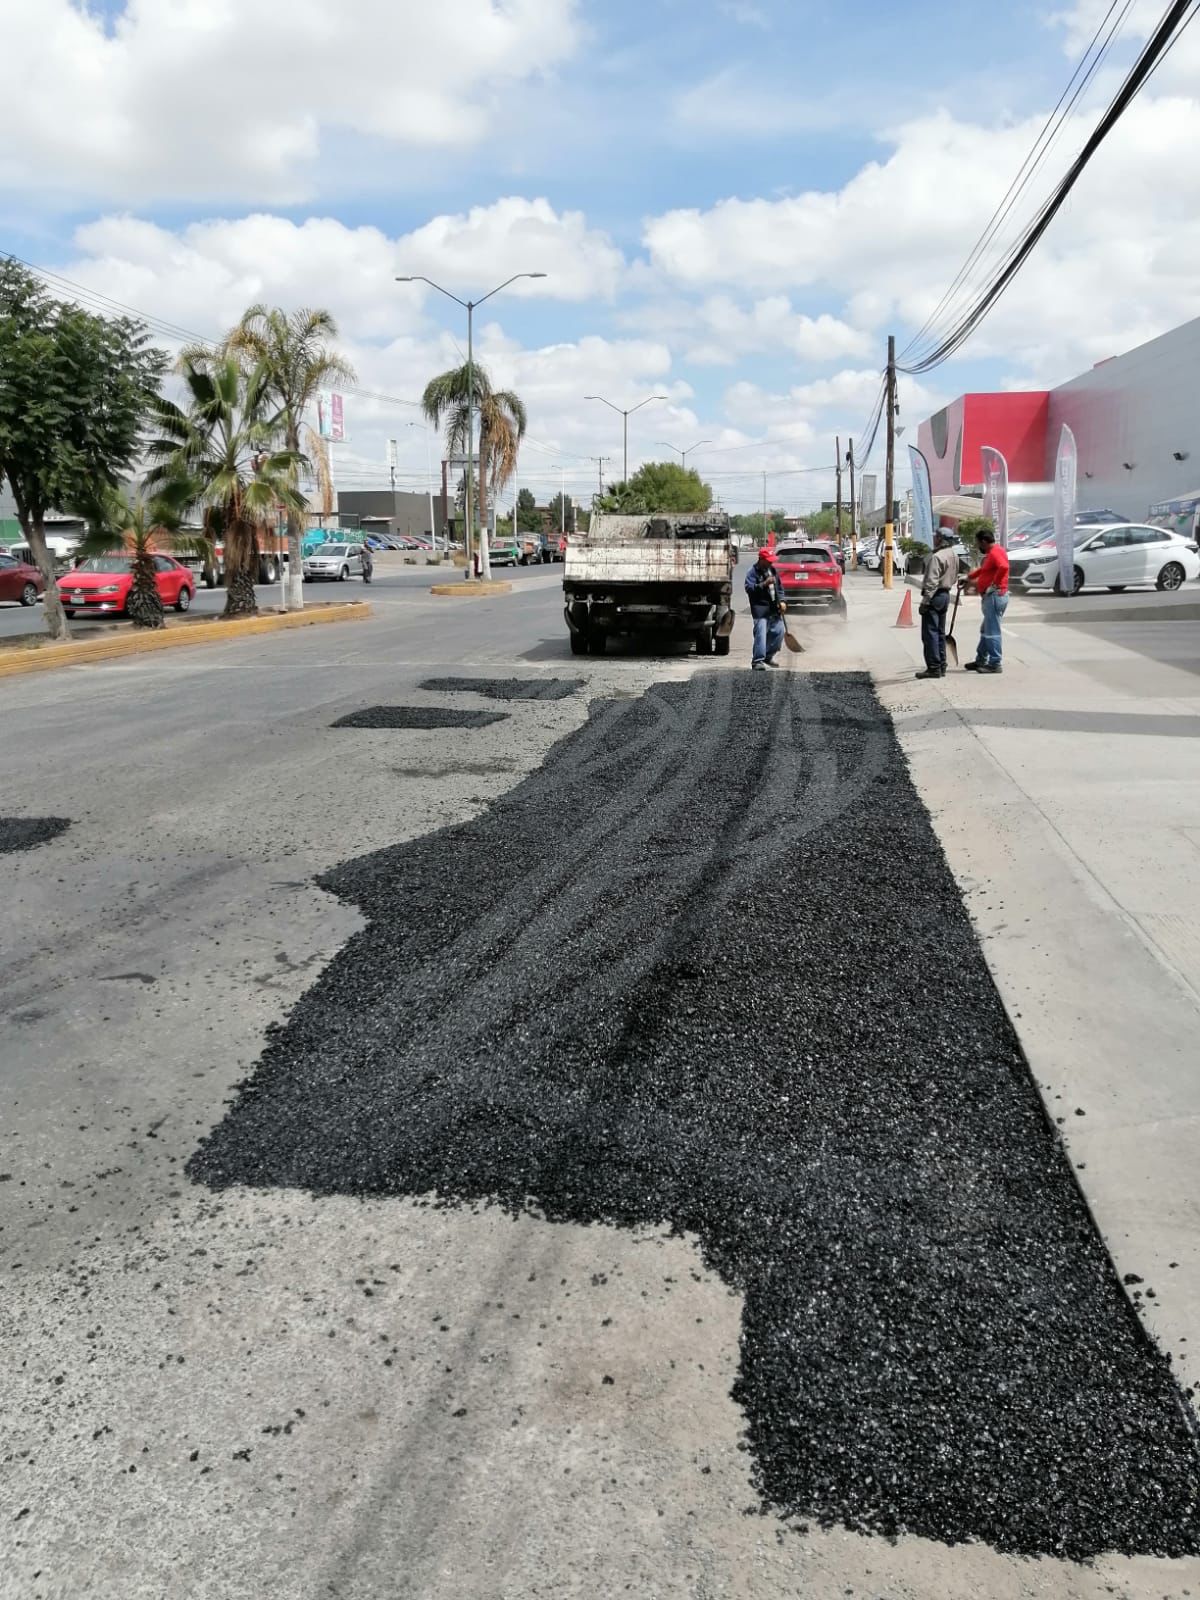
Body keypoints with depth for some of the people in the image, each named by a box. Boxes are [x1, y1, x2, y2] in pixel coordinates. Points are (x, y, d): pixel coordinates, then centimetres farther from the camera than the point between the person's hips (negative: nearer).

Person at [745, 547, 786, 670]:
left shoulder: (772, 570, 15)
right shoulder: (753, 572, -7)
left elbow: (779, 586, 21)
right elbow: (749, 588, -18)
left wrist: (781, 601, 9)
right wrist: (764, 584, -25)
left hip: (774, 608, 8)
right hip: (760, 608, -8)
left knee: (779, 631, 10)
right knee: (761, 634, -15)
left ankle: (768, 656, 25)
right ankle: (757, 660, -12)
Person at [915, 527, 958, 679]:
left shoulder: (937, 557, -18)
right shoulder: (953, 556, 12)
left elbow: (932, 582, -22)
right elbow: (954, 578, 19)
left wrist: (925, 601, -20)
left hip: (934, 596, -9)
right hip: (946, 595, 9)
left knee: (930, 633, -6)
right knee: (940, 632, 15)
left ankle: (933, 668, -8)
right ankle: (941, 667, 18)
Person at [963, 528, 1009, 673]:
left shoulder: (995, 552, -14)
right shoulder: (991, 553, 19)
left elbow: (1003, 567, -33)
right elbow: (983, 569, 36)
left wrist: (994, 583, -24)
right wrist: (969, 577, 37)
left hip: (995, 595, -11)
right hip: (990, 596, 11)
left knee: (992, 631, -8)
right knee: (985, 630, 17)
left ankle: (995, 664, -6)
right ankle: (981, 661, 25)